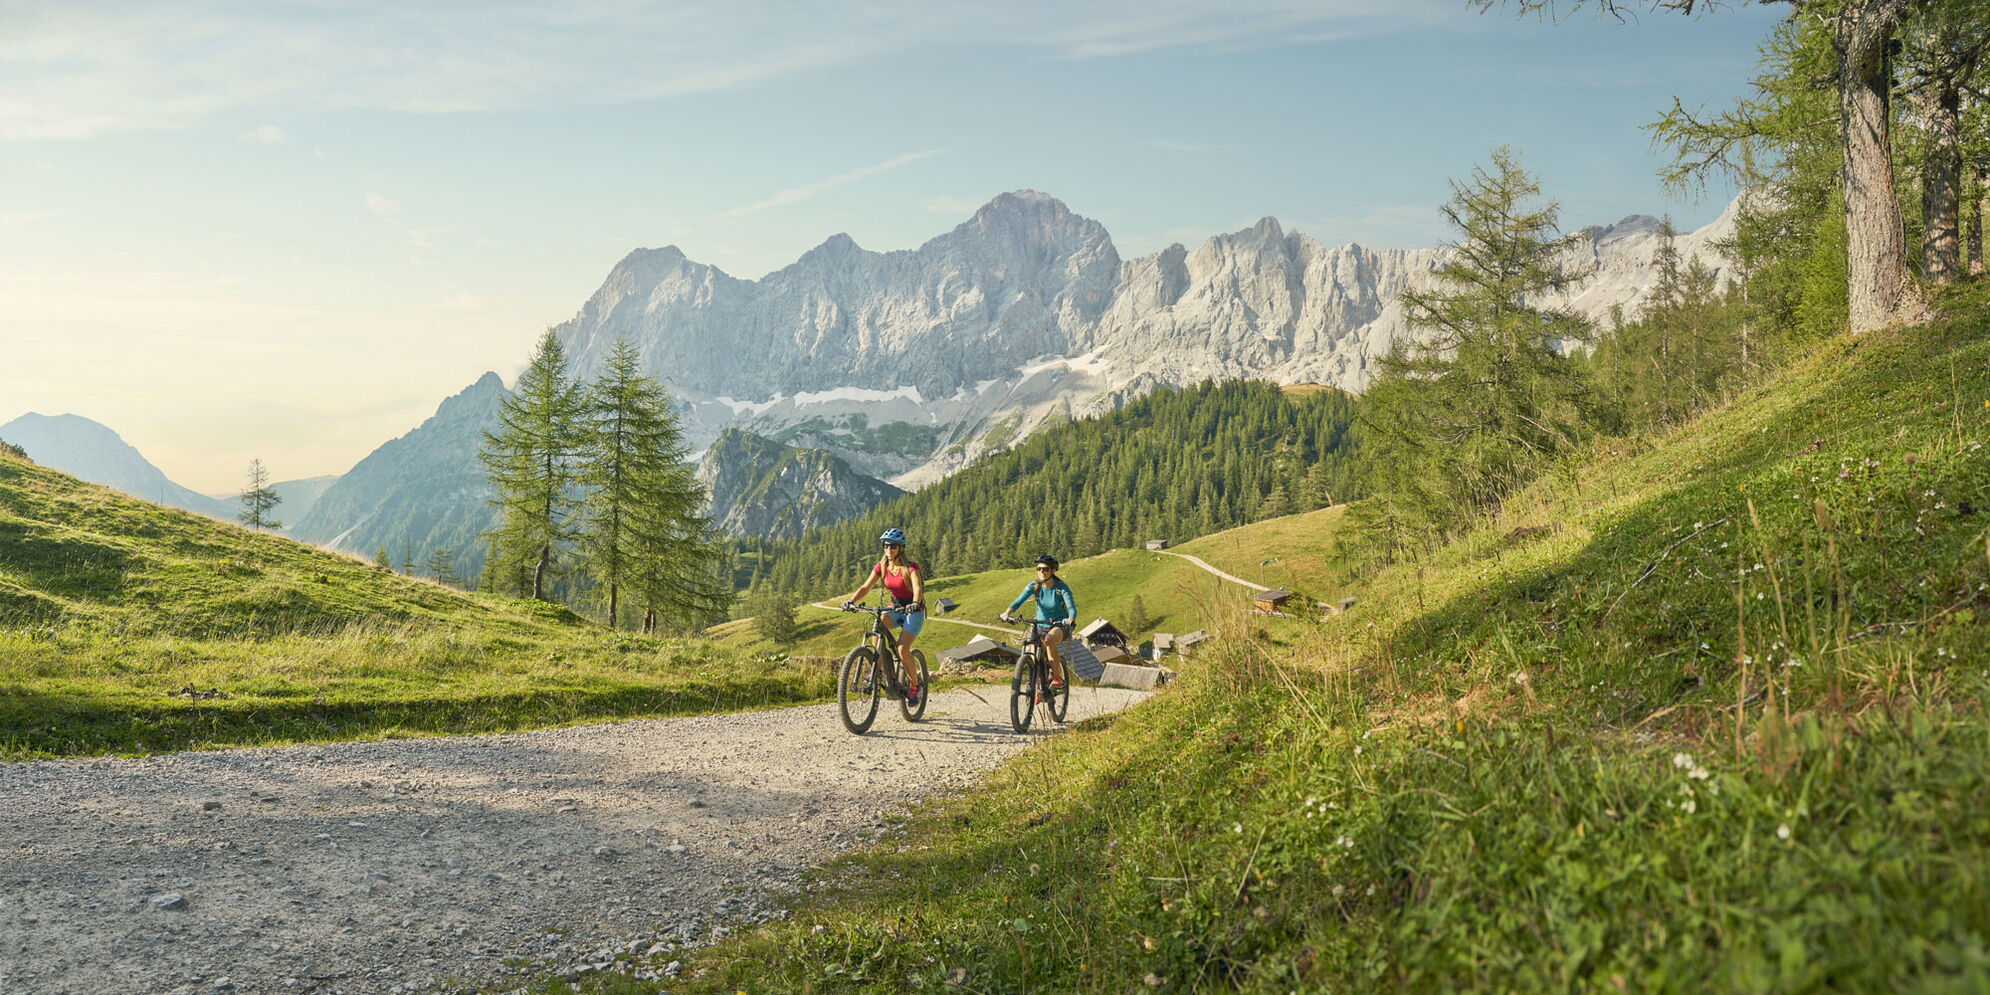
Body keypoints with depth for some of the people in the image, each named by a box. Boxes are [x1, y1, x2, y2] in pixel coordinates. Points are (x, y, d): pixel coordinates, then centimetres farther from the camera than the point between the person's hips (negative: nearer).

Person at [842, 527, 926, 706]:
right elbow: (865, 587, -10)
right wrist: (851, 600, -29)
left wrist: (914, 604, -54)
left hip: (913, 612, -4)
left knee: (902, 650, -21)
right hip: (895, 609, 4)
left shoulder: (910, 568, -17)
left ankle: (915, 687, 1)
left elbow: (918, 588, -33)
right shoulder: (881, 567, -3)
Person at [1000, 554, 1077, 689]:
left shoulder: (1061, 587, -17)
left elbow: (1072, 609, -26)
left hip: (1059, 626, -4)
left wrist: (1070, 620, -49)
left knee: (1049, 640, -36)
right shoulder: (1034, 586, -8)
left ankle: (1057, 677, -26)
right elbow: (1018, 601, -18)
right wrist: (1007, 613, -38)